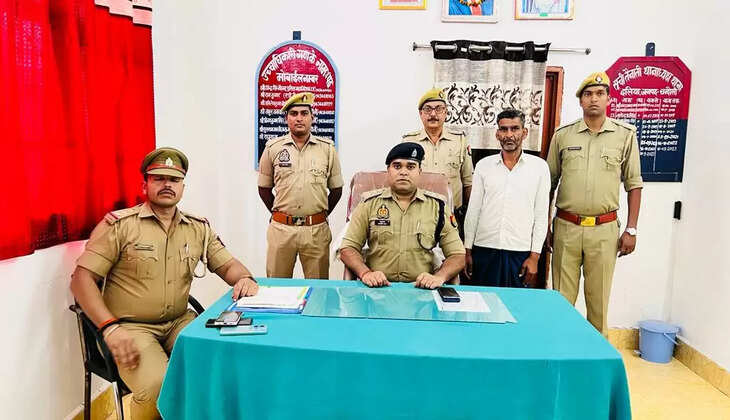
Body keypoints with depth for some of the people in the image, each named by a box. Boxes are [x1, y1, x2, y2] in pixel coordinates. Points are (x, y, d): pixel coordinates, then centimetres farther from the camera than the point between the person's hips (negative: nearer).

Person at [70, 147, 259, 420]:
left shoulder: (199, 228, 8)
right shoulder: (119, 224, -6)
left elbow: (227, 265, 12)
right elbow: (82, 278, -7)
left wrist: (245, 279, -13)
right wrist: (110, 327, -19)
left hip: (179, 322, 4)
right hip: (131, 327, -4)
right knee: (158, 387, -29)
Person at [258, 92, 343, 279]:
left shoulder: (327, 148, 4)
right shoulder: (273, 148, 4)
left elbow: (336, 189, 11)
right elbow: (264, 188, 12)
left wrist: (321, 215, 7)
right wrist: (279, 214, 8)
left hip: (316, 230, 0)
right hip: (280, 228, 0)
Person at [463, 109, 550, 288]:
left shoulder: (539, 166, 3)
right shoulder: (484, 165, 6)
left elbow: (541, 215, 2)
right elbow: (473, 211, 8)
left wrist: (534, 256, -2)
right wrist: (467, 251, 6)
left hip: (521, 253, -1)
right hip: (484, 250, 1)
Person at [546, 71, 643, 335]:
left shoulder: (625, 135, 3)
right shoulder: (563, 135, 5)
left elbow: (634, 185, 6)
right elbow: (549, 184, 10)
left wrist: (631, 230, 1)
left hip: (604, 229, 0)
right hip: (566, 226, 1)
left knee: (599, 298, 8)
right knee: (562, 296, 7)